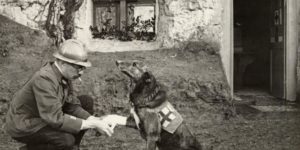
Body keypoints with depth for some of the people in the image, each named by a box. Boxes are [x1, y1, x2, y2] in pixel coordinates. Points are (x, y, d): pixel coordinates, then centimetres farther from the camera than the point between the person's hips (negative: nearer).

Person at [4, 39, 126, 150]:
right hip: (23, 127, -9)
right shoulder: (44, 79, -32)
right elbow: (56, 119, -33)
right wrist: (93, 124, -29)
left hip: (47, 116, 9)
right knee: (67, 140, -32)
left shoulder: (64, 74, -6)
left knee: (87, 102, 2)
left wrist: (96, 120, -18)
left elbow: (73, 106, -3)